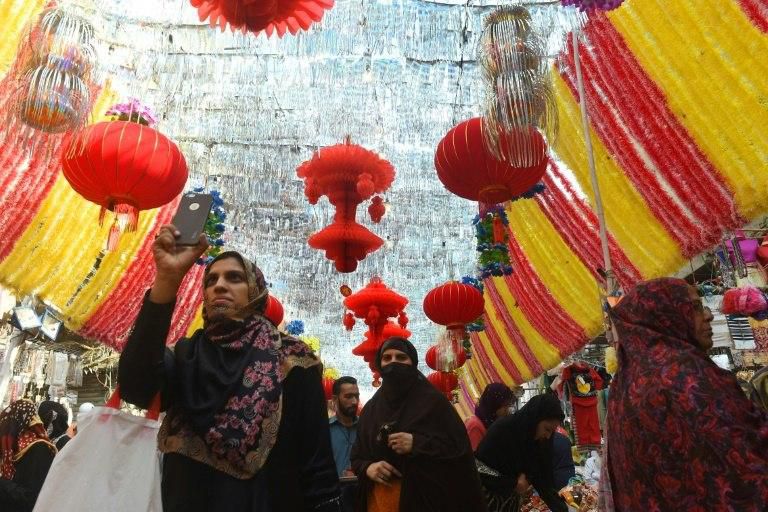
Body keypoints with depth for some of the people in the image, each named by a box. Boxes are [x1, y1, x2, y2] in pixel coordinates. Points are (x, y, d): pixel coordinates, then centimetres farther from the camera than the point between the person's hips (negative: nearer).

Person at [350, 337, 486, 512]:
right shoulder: (371, 408, 7)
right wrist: (367, 468, -11)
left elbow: (460, 447, -9)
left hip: (425, 497, -3)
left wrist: (416, 444, -20)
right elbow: (357, 457, 12)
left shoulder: (433, 401, -4)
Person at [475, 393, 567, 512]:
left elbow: (543, 478, 0)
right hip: (489, 500, -6)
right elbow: (477, 468, -22)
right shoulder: (503, 430, -22)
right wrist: (513, 483, -17)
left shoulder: (538, 441, -3)